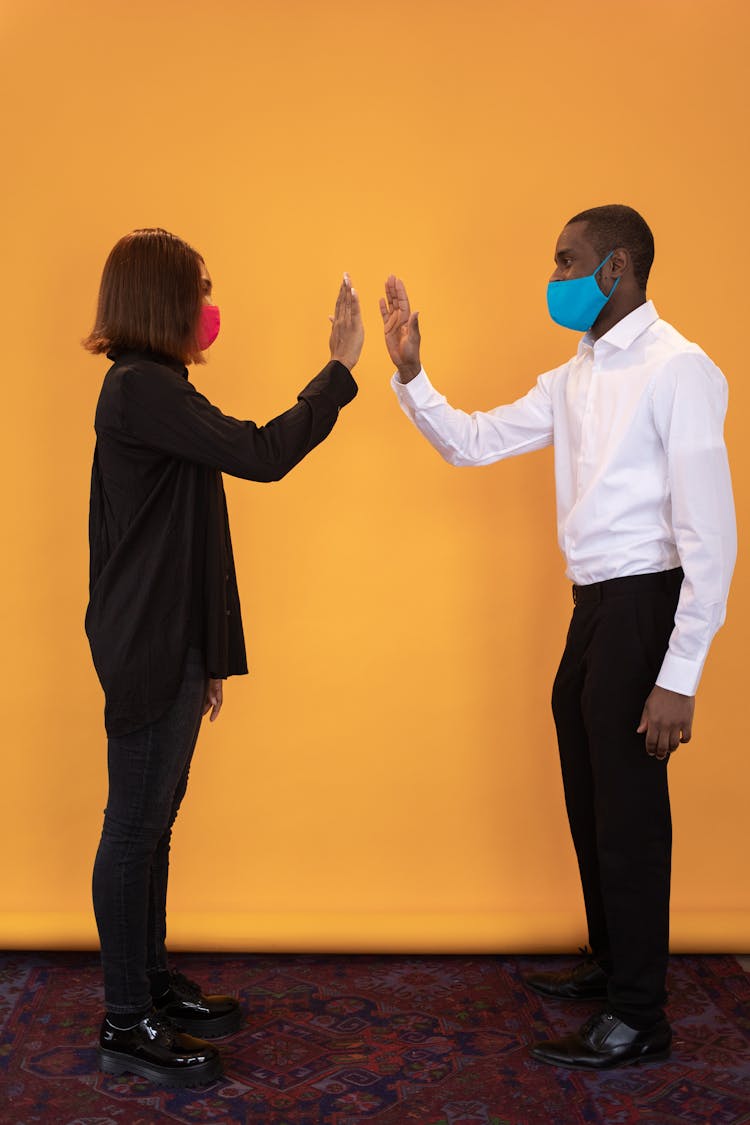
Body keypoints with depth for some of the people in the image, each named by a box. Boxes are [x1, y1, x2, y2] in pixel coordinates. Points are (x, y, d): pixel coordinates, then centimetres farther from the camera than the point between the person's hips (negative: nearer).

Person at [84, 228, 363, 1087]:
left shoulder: (151, 390, 17)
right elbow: (262, 455, -25)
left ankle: (152, 984, 29)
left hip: (170, 642, 10)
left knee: (152, 820, 16)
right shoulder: (142, 391, -15)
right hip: (146, 647, -10)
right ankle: (126, 1026, 11)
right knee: (135, 824, -1)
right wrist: (340, 368, -15)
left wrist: (205, 655, 18)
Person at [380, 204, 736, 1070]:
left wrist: (679, 676, -21)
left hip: (644, 605, -8)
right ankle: (610, 962, 39)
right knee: (588, 797, 19)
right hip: (592, 606, 9)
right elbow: (474, 443, 16)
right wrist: (409, 376, 2)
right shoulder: (573, 379, 11)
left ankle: (638, 1016, 18)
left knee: (629, 810, 1)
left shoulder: (677, 370, -15)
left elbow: (709, 533, -19)